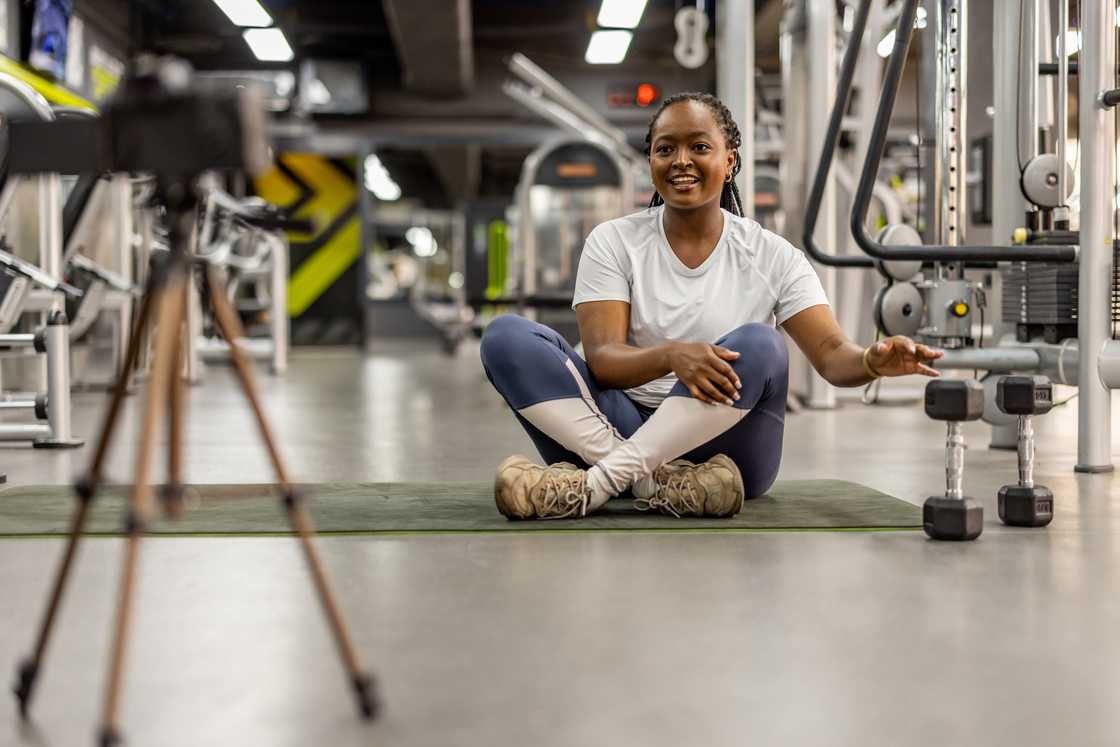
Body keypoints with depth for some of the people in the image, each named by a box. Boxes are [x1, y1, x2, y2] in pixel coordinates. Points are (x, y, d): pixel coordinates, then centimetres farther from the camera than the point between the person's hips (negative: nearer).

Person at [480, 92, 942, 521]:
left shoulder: (771, 256, 2)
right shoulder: (613, 242, 1)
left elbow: (831, 354, -8)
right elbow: (602, 359, -12)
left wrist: (874, 361, -33)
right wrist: (671, 356, -34)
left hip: (722, 442, 0)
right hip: (626, 426, 1)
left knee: (758, 346, -31)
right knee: (506, 336, -20)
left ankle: (596, 484, -35)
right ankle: (653, 480, -36)